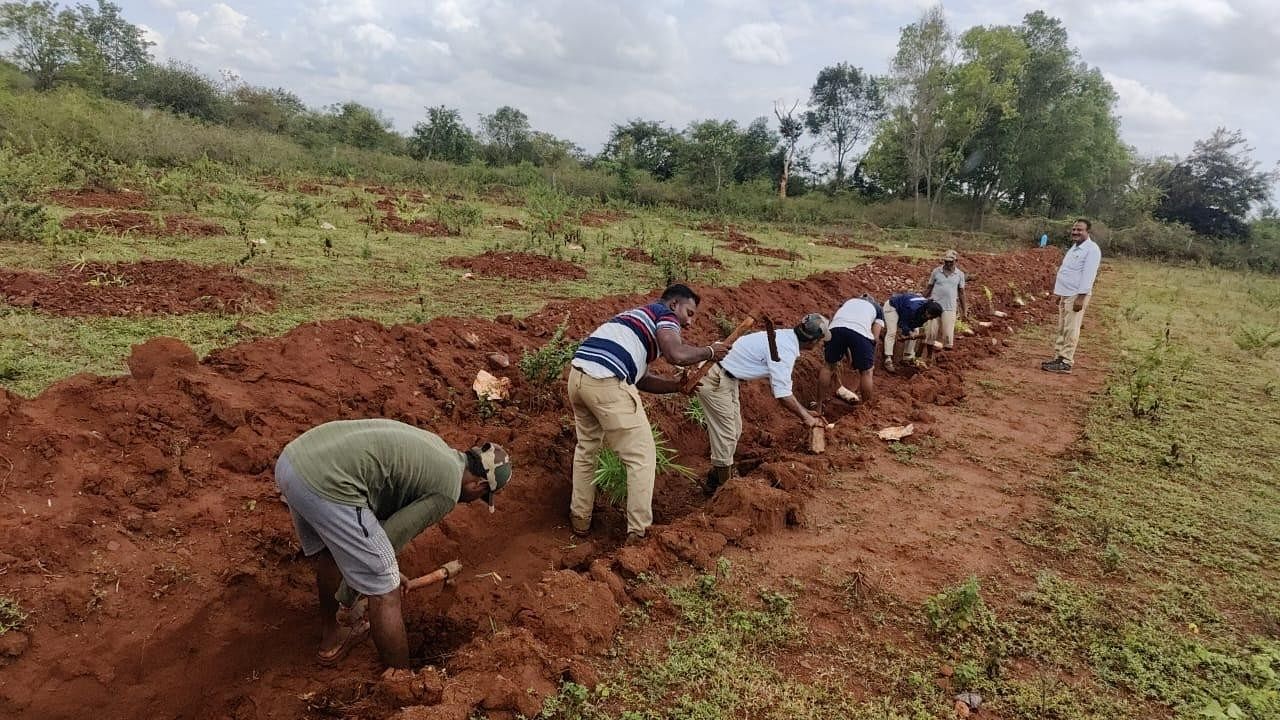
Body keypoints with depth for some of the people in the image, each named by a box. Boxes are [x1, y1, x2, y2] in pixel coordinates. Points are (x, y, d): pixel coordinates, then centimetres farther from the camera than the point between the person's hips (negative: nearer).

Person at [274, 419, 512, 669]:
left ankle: (330, 639, 54)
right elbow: (390, 539, -2)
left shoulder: (432, 443, 24)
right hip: (326, 484, -10)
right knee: (385, 593, 4)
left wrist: (386, 569, 40)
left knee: (328, 554, 34)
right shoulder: (447, 490, -1)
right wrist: (348, 596, 12)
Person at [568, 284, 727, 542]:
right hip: (607, 384, -9)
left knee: (586, 449, 27)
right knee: (642, 457, 5)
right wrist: (709, 352, 4)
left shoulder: (638, 316, 32)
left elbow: (640, 378, 28)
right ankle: (638, 531, 9)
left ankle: (580, 518, 35)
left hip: (577, 375, 9)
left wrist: (678, 385, 19)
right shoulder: (665, 314, 7)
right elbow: (676, 354, -14)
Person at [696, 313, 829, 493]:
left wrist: (805, 413, 14)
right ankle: (723, 485, 14)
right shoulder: (785, 351, -24)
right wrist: (805, 417, -8)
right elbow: (783, 395, -23)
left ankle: (718, 477, 33)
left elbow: (780, 386, 14)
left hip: (726, 377, 10)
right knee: (726, 434, -1)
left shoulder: (785, 337, 5)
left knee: (734, 430, 19)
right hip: (714, 381, -10)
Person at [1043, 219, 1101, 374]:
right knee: (1061, 329, 11)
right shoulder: (1074, 247, 17)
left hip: (1076, 296, -9)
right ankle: (1058, 358, 16)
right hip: (1066, 294, 9)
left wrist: (1081, 297, -24)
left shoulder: (1091, 249, -12)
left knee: (1070, 330, -7)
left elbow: (1088, 275, -19)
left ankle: (1066, 362, -4)